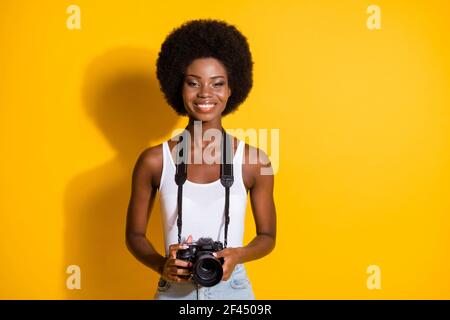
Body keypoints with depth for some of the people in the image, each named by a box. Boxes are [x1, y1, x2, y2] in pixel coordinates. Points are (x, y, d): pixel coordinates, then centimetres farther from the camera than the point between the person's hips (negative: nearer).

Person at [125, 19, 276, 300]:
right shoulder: (154, 161, -9)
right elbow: (135, 234, 1)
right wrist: (161, 265, -16)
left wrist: (238, 255, -17)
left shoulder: (254, 161, -9)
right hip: (175, 291, 0)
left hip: (232, 289, 0)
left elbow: (267, 236, 1)